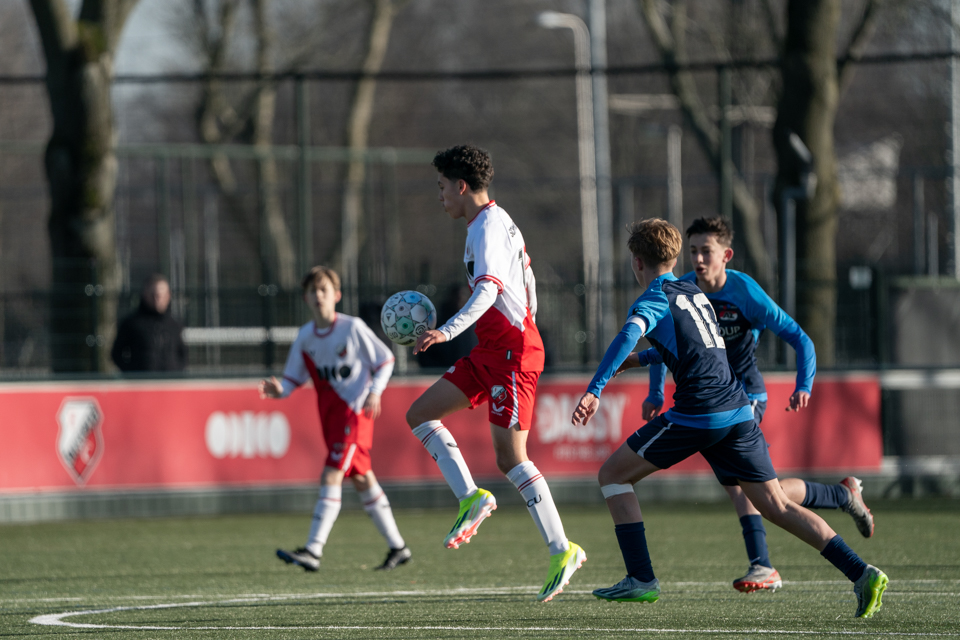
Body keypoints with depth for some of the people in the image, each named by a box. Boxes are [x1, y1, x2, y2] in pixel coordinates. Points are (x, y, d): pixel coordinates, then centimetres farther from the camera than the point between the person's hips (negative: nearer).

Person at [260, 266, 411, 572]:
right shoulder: (305, 337, 5)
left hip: (354, 412, -7)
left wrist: (375, 391, -14)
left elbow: (385, 360, -1)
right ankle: (397, 547, 23)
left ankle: (313, 551, -22)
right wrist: (279, 390, -12)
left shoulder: (352, 328, -9)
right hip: (329, 415, 7)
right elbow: (294, 378, 10)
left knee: (331, 477, -17)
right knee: (362, 480, 12)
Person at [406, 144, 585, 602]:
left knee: (509, 457, -11)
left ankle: (562, 551, -6)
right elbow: (528, 291, 25)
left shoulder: (487, 228, -14)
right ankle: (471, 498, -2)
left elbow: (488, 289, -30)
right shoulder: (499, 222, 17)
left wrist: (447, 331, -42)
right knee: (419, 414, 6)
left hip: (511, 351, -10)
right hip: (490, 353, 10)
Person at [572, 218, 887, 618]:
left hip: (698, 414, -7)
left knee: (613, 475, 8)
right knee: (775, 506, 6)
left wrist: (594, 390, -33)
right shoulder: (695, 294, 22)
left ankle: (642, 580, 1)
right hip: (738, 410, 7)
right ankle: (861, 574, -7)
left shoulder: (652, 301, -2)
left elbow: (628, 335, -24)